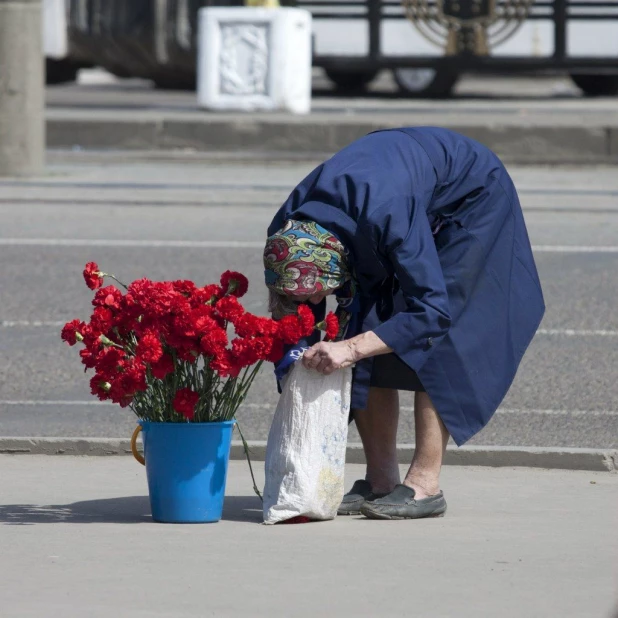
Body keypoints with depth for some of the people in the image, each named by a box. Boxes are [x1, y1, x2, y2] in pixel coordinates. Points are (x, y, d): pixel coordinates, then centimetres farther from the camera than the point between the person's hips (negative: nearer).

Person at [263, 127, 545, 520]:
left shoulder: (387, 217, -44)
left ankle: (425, 485, -16)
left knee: (428, 341, -18)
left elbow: (432, 310, -44)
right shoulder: (285, 234, -24)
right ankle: (381, 482, 0)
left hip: (472, 201, -6)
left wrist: (351, 347, -50)